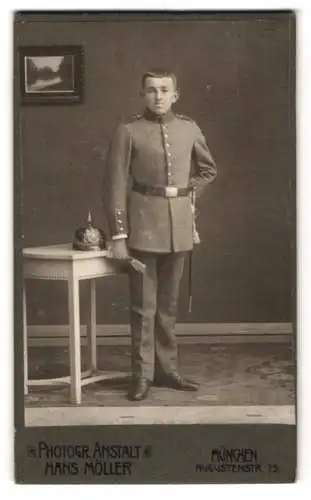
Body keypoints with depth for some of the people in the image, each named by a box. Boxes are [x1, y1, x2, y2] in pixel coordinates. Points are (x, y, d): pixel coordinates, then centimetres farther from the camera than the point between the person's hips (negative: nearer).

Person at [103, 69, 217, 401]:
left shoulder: (189, 129, 6)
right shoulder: (128, 132, -5)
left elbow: (208, 170, 22)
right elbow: (115, 187, -7)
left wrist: (186, 192, 7)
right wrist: (118, 235, -10)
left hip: (178, 227, 4)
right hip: (143, 227, -4)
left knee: (168, 304, 12)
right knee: (143, 305, 1)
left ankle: (167, 369, 22)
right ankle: (142, 375, 10)